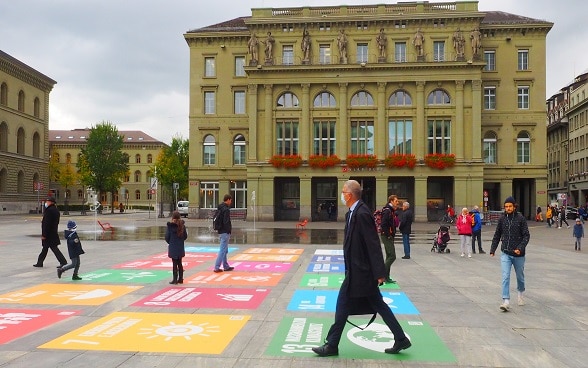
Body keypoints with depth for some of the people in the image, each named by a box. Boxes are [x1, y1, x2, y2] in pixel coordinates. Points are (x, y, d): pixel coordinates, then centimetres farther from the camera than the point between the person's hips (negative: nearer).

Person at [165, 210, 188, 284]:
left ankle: (175, 279, 5)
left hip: (173, 248, -4)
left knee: (174, 264, 3)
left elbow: (167, 237, -9)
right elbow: (185, 236, 3)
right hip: (180, 248, 4)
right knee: (180, 263, 14)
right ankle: (180, 279, 19)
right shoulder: (182, 225, -1)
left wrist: (170, 242, 10)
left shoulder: (170, 226, -12)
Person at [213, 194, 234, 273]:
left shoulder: (219, 208, 12)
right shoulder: (226, 209, -16)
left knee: (224, 250, 16)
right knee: (223, 250, -5)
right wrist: (229, 228, -12)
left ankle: (226, 266, 24)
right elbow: (226, 222, -22)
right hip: (225, 232, -10)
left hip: (220, 231, 10)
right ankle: (217, 267, -3)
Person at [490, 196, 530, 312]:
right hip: (505, 254, 1)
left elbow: (526, 235, -8)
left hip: (518, 254, -1)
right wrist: (492, 249, 7)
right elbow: (497, 235, 10)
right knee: (505, 277, -9)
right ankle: (506, 301, -10)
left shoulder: (520, 218, -6)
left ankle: (520, 293, 44)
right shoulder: (502, 219, 2)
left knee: (520, 276, 17)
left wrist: (520, 248, -22)